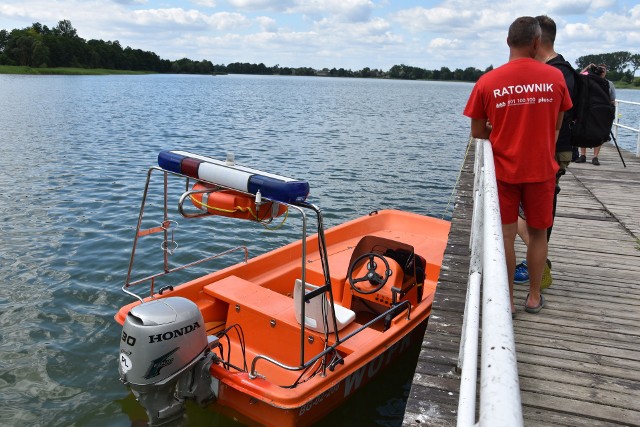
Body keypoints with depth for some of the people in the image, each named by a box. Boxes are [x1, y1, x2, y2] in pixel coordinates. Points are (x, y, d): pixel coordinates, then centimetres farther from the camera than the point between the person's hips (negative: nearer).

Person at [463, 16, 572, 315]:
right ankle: (534, 297, 27)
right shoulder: (555, 77, -4)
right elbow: (557, 125, 7)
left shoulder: (487, 82, -9)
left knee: (505, 236, 7)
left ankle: (506, 300, 16)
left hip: (503, 170, -1)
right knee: (538, 233, 15)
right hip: (541, 169, 1)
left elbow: (477, 132, -2)